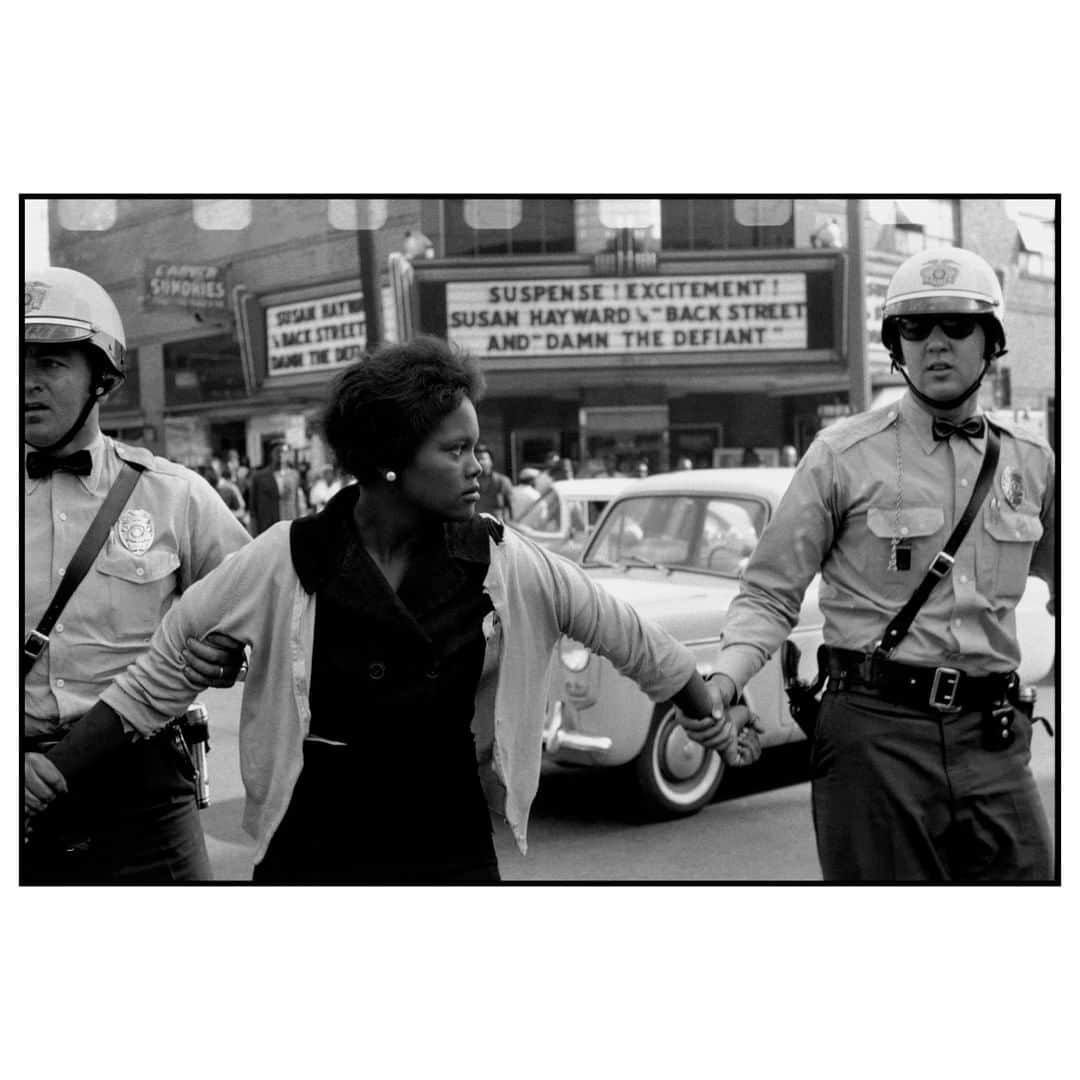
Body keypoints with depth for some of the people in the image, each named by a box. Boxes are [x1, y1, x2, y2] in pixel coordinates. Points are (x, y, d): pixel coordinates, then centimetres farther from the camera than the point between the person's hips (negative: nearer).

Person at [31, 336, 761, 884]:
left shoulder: (500, 560, -7)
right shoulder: (286, 562, -12)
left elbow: (630, 638, 5)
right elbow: (153, 684, -3)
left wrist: (715, 723, 14)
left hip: (453, 844, 2)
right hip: (312, 846, -1)